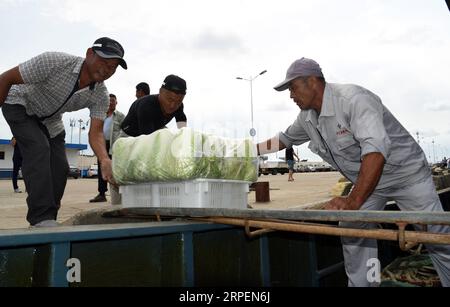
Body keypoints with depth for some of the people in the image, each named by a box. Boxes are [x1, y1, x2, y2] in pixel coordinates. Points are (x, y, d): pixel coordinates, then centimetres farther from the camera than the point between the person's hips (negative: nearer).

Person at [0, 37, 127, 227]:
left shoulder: (100, 95, -20)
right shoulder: (55, 62, -34)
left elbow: (95, 133, -25)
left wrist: (105, 161, -45)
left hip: (50, 119, 5)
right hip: (20, 104, -5)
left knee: (60, 167, -5)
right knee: (39, 149, -27)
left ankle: (47, 220, 10)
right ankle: (41, 218, -25)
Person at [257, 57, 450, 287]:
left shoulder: (353, 98, -30)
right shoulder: (307, 117, -5)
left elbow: (376, 149, -42)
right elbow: (285, 138, 15)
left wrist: (352, 202, -51)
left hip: (405, 173, -6)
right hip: (366, 181, 7)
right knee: (352, 230, -2)